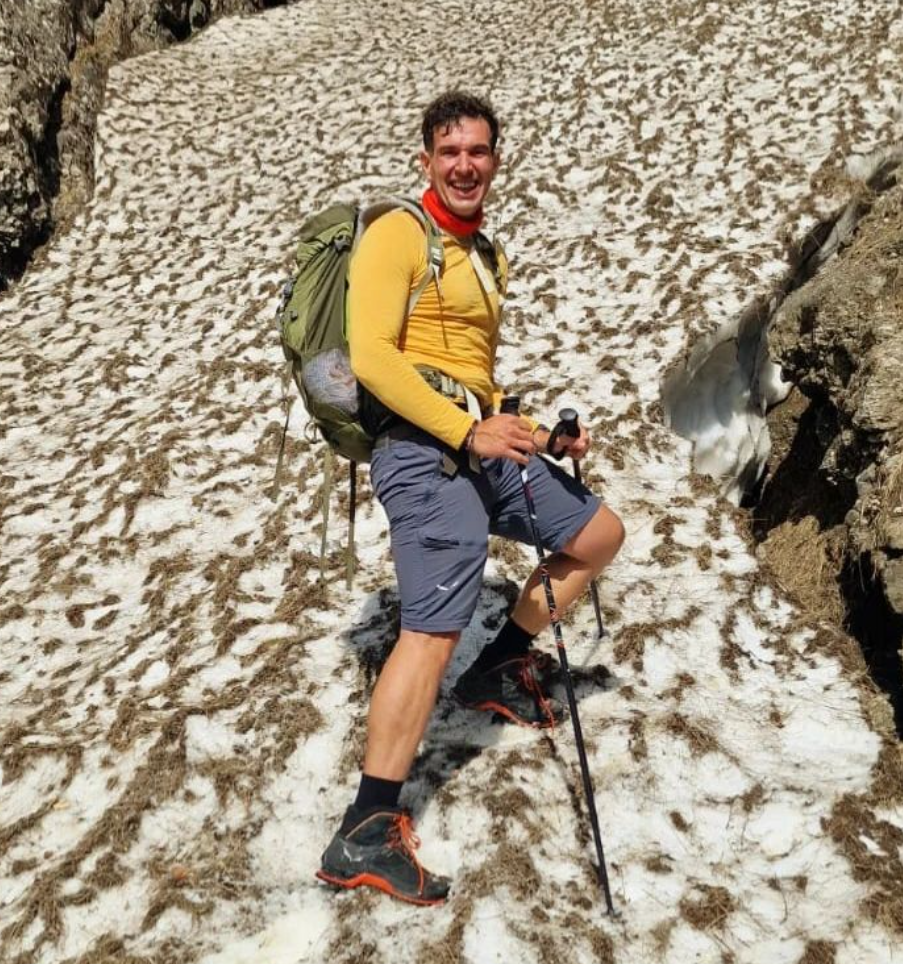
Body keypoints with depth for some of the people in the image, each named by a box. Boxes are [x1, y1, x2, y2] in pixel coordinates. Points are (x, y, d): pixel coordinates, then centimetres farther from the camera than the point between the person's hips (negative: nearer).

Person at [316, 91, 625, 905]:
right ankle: (365, 838, -14)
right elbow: (371, 356, -16)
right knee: (436, 628, -19)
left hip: (483, 446, 9)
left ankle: (499, 669, 26)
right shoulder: (398, 234, -3)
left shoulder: (487, 254, 24)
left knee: (601, 534, 17)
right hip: (423, 448, -9)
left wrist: (542, 430, 16)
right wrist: (467, 431, -21)